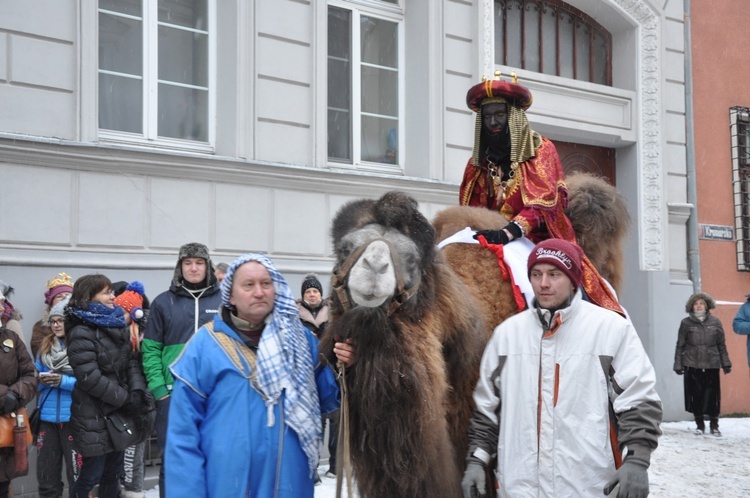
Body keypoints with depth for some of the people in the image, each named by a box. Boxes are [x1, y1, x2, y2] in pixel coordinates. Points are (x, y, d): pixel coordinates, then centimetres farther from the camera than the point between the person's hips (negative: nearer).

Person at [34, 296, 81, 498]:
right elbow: (35, 377, 13)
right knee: (46, 475, 12)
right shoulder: (45, 346, 11)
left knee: (77, 475, 2)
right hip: (47, 416, 5)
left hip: (73, 417, -5)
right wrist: (42, 380, -9)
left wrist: (63, 381, -21)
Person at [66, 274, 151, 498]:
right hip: (93, 416, -7)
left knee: (113, 471, 15)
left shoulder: (116, 326, 10)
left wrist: (138, 391, -11)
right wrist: (125, 399, -17)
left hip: (117, 412, 7)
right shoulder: (81, 333, -15)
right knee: (92, 474, 0)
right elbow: (90, 378, -21)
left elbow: (130, 362, 7)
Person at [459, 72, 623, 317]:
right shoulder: (479, 161, 16)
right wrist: (472, 234, -12)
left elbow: (544, 201, -11)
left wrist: (508, 232, -26)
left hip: (539, 241, -3)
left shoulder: (541, 149, 4)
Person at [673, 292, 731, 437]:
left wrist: (726, 363, 6)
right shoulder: (686, 323, 1)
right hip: (692, 365, 0)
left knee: (712, 396, 1)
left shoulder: (715, 322, 4)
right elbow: (680, 345, 3)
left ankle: (714, 426, 16)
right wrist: (678, 364, 1)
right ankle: (699, 425, 19)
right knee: (695, 395, 2)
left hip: (711, 365, 0)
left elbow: (722, 344, 8)